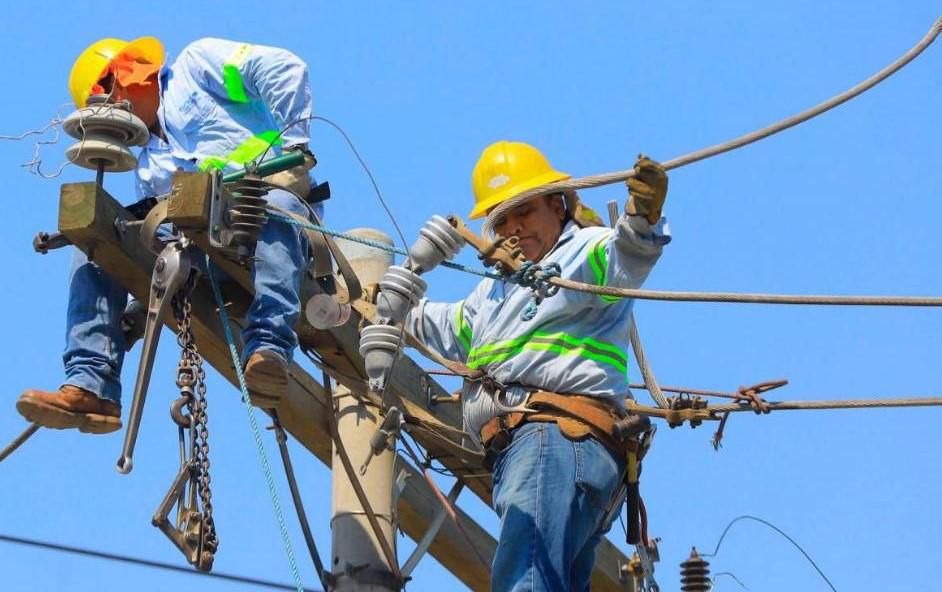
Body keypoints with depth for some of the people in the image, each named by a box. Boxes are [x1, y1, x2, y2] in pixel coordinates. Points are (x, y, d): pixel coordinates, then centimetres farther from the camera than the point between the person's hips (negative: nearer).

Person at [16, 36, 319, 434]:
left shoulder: (198, 64, 15)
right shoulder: (150, 166, 33)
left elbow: (285, 69, 1)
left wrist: (296, 144, -11)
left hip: (273, 201, -6)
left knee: (277, 206, -41)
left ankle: (268, 349, -56)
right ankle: (89, 387, -22)